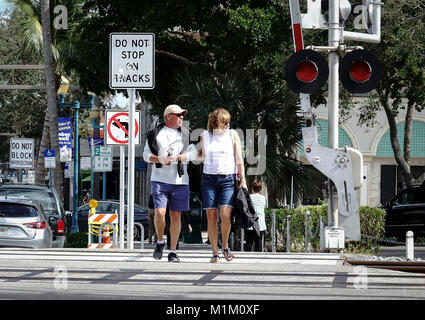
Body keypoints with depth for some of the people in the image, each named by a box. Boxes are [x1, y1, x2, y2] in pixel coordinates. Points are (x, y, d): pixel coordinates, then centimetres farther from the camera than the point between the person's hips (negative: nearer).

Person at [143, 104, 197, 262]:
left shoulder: (186, 135, 11)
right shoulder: (155, 133, 6)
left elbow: (192, 154, 0)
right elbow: (146, 154, 6)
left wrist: (176, 158, -15)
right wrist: (159, 159, -13)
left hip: (180, 181, 2)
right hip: (159, 180, -2)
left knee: (175, 215, 2)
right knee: (160, 212, -14)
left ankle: (172, 251, 8)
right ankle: (160, 242, 11)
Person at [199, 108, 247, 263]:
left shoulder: (233, 135, 4)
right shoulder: (205, 135, 7)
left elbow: (239, 160, 5)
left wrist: (243, 180, 0)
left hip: (227, 179, -1)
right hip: (209, 178, 1)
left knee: (225, 215, -16)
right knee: (211, 217, -2)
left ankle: (225, 246, 5)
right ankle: (215, 253, 5)